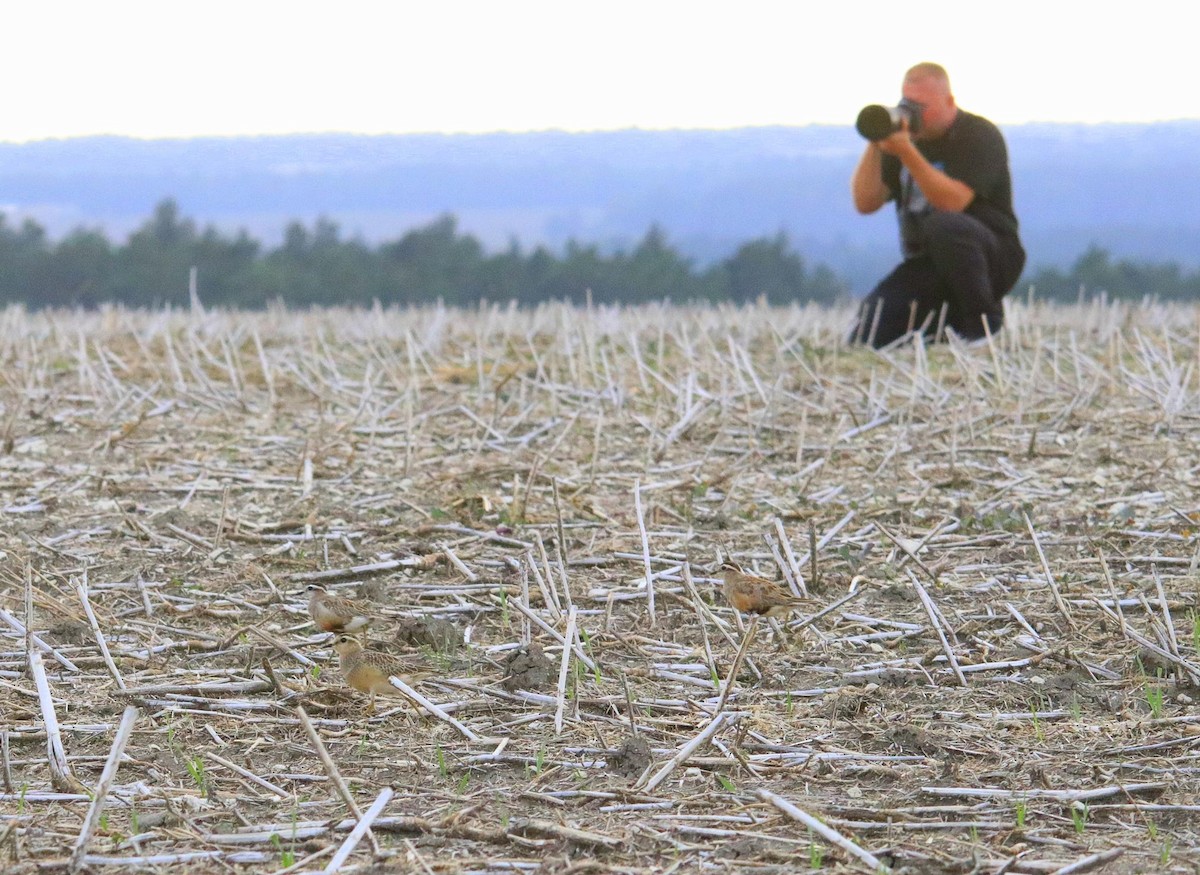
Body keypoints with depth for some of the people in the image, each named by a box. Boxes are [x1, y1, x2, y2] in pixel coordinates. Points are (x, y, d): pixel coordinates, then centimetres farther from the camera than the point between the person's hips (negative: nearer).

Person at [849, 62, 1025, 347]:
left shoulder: (980, 135, -9)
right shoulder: (904, 137, 10)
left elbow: (953, 202, -26)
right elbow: (865, 203, 0)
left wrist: (906, 153, -32)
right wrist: (874, 147, -13)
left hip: (989, 256, -6)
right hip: (925, 264, 6)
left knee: (942, 226, -40)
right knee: (865, 335, -14)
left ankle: (985, 321, -20)